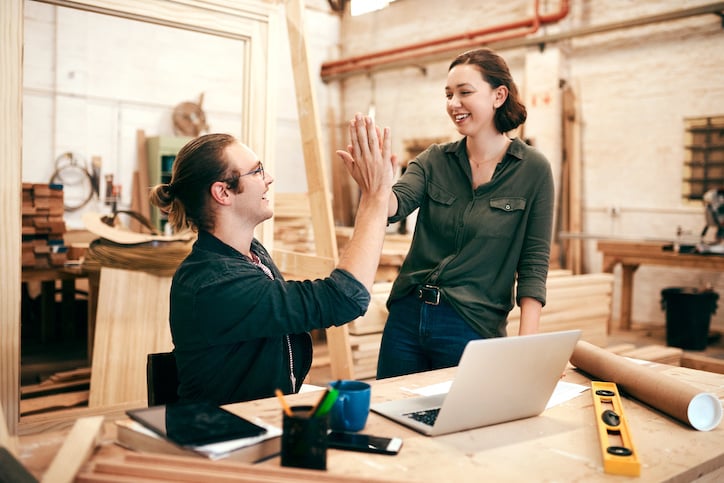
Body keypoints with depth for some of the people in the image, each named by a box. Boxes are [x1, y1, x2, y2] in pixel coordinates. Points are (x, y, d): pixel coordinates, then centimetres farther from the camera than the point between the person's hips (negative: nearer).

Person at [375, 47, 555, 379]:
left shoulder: (533, 169, -5)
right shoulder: (434, 160, 3)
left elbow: (533, 266, -6)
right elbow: (396, 206, -13)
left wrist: (526, 347, -14)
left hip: (473, 328, -3)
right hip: (406, 317, 4)